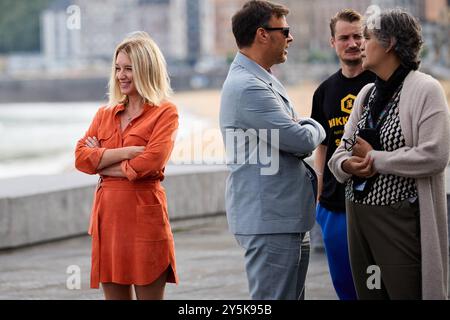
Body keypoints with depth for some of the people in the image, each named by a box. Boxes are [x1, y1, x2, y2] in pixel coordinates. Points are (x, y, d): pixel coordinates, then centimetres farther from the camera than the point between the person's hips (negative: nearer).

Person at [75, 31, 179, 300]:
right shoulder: (105, 114, 15)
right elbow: (81, 157, 1)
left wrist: (101, 161, -3)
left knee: (150, 294, -1)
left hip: (144, 214, -5)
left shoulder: (165, 113, -1)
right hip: (108, 216, 5)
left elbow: (150, 162, -15)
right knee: (114, 295, 8)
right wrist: (126, 151, -11)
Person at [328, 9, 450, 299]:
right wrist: (347, 164, -10)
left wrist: (375, 160, -13)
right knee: (368, 293, 11)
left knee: (406, 292, -5)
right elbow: (341, 150, 14)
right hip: (359, 214, 7)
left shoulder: (425, 89, -8)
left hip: (401, 218, -7)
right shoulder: (367, 93, 14)